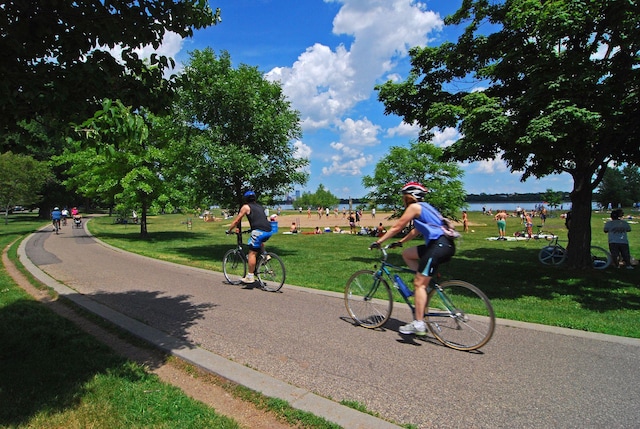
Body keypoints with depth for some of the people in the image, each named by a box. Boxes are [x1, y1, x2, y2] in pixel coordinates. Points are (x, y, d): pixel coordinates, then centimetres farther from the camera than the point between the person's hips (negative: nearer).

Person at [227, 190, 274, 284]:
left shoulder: (246, 207, 10)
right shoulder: (260, 207, 27)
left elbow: (236, 221, 12)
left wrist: (229, 230, 25)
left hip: (259, 231, -7)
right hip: (269, 231, 7)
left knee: (252, 253, 0)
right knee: (260, 242, 37)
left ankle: (250, 277, 1)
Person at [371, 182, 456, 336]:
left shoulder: (414, 207, -3)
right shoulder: (424, 207, 23)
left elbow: (396, 227, -2)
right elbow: (416, 230, 33)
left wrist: (378, 241, 5)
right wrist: (401, 242, 36)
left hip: (440, 245, -10)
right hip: (444, 244, 10)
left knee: (419, 284, -7)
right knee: (407, 254, 20)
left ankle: (419, 324, -6)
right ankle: (424, 283, 14)